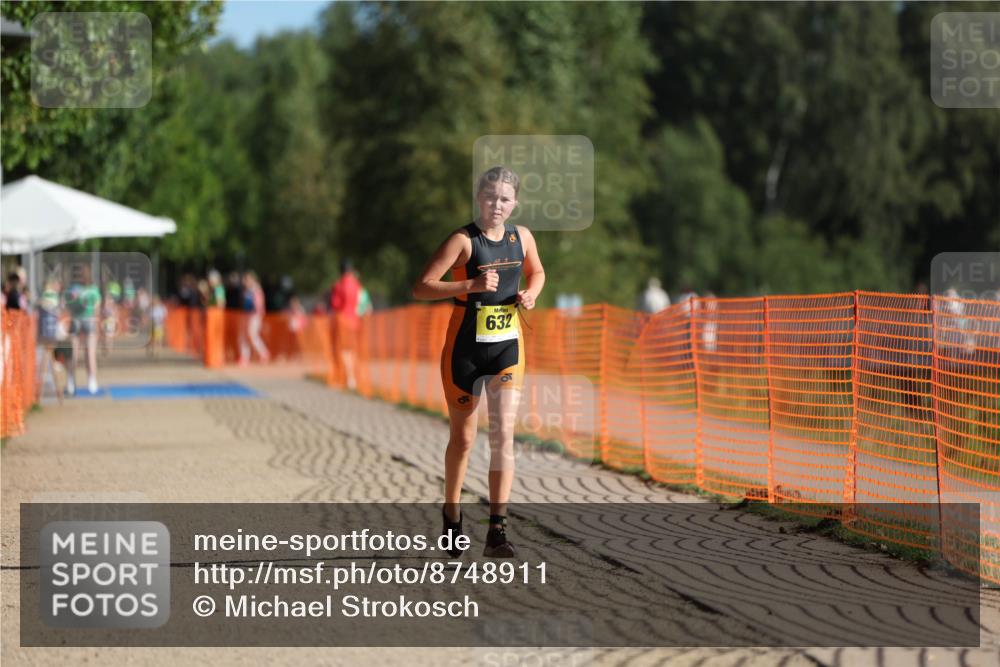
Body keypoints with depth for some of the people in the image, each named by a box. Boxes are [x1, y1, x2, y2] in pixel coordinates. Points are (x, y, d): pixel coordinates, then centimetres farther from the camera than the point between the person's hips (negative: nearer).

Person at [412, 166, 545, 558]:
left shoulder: (521, 237, 3)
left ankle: (497, 530, -13)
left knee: (503, 434, -11)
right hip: (465, 347, -3)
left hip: (507, 347, 3)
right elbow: (421, 288, -18)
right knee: (463, 438, 9)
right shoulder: (464, 241, -12)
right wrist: (471, 285, -29)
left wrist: (530, 294, 0)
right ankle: (451, 518, 31)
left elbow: (536, 272, 23)